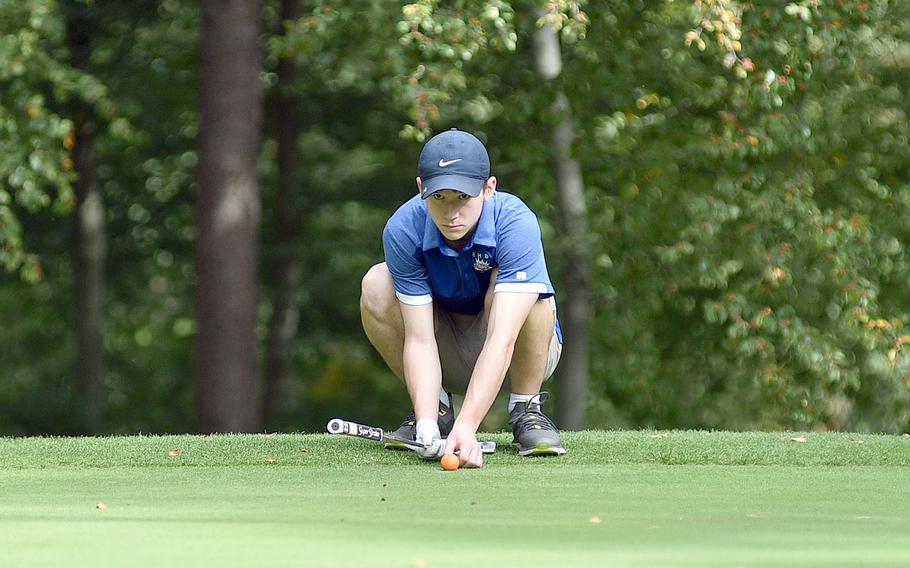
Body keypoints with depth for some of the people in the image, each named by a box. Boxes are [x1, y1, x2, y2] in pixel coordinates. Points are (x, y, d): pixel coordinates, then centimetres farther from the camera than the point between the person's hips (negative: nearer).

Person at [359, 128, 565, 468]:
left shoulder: (516, 223, -32)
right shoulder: (403, 230, -24)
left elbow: (501, 341, -40)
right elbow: (419, 338, -25)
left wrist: (465, 427, -50)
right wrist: (427, 424, -40)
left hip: (517, 354, -2)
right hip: (450, 358, 2)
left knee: (505, 283, -33)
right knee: (376, 285, -23)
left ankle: (525, 410, -11)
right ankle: (436, 411, -4)